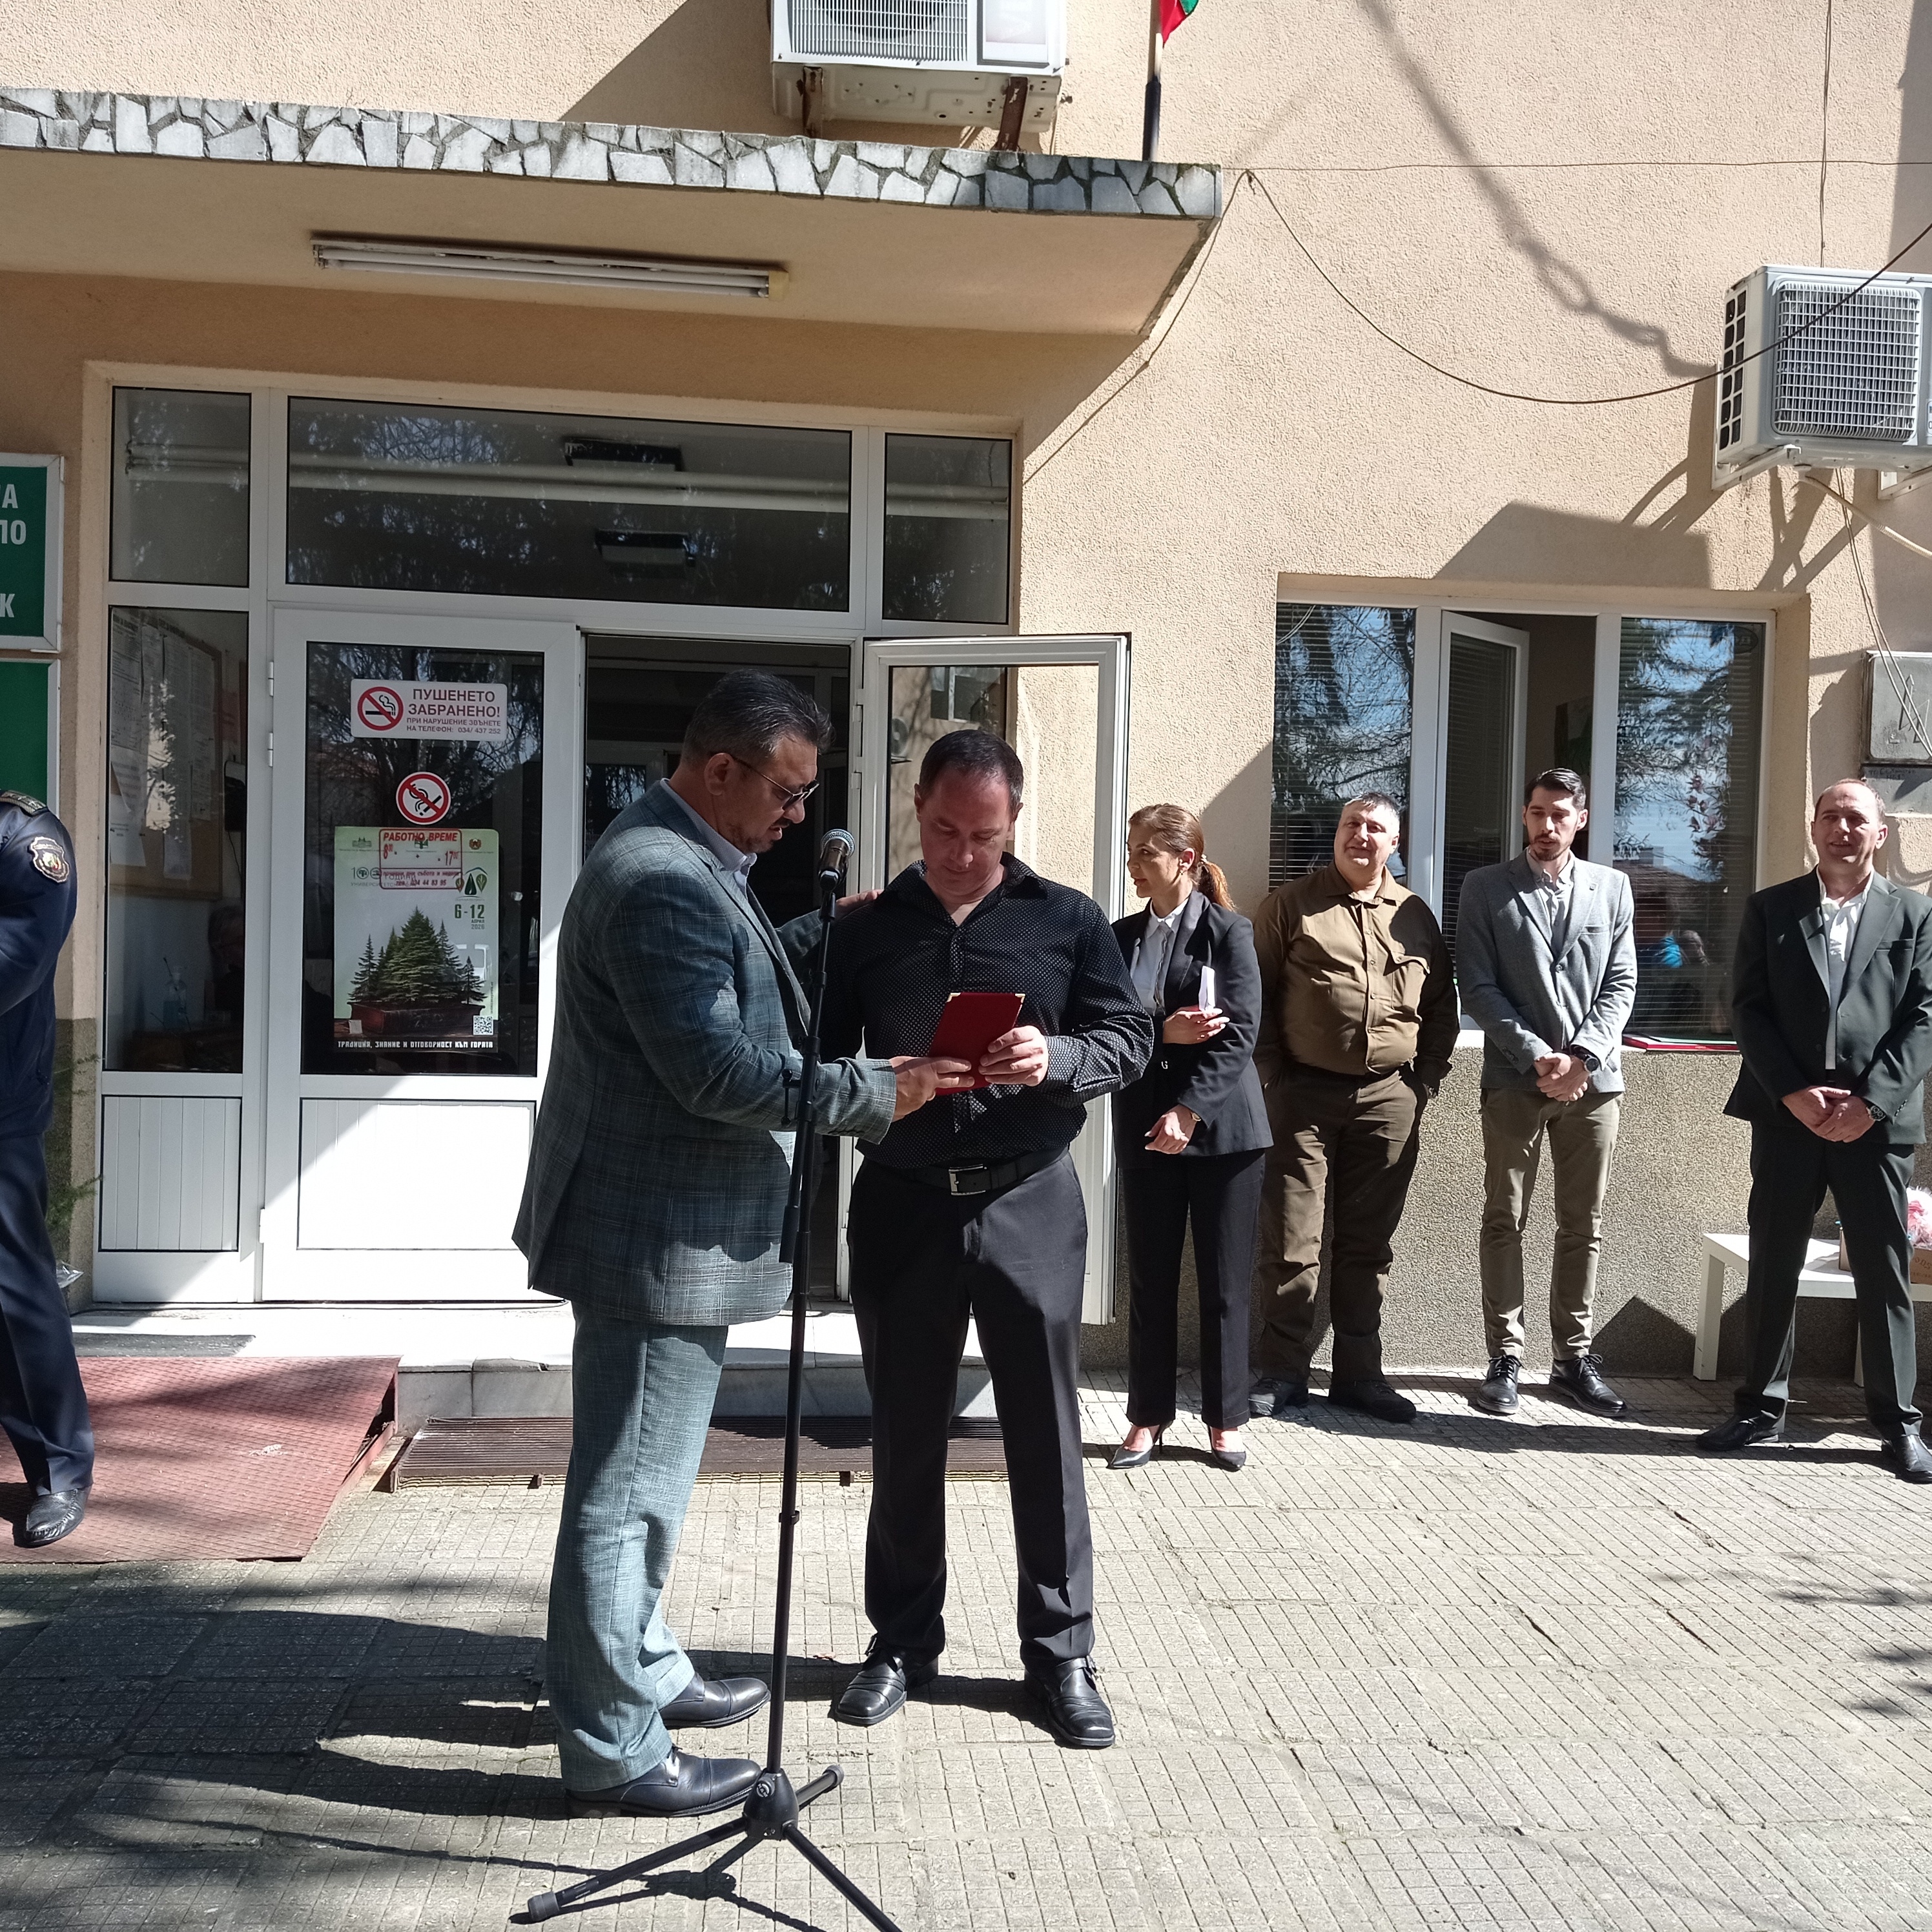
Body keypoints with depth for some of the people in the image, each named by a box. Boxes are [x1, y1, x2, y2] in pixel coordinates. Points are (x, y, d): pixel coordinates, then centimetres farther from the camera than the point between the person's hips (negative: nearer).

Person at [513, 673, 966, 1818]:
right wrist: (877, 1093, -19)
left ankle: (646, 1671, 39)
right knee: (630, 1490, 0)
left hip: (675, 1229, 11)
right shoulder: (659, 879, -21)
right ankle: (615, 1749, 13)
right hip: (658, 1237, -11)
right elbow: (718, 1071, -26)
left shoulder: (691, 865, 14)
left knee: (645, 1478, 22)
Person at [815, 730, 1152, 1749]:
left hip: (1028, 1203, -1)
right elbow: (822, 1060, 9)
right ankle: (903, 1637, 28)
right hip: (901, 1203, 1)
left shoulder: (1067, 920, 3)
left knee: (1045, 1430, 6)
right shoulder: (865, 930, 6)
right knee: (903, 1432, 12)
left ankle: (1061, 1650, 21)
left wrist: (1054, 1059, -18)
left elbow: (1130, 1035, 0)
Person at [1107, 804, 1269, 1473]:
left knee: (1225, 1282, 5)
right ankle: (1148, 1418, 17)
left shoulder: (1230, 931, -3)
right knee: (1150, 1279, 7)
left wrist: (1190, 1110, -17)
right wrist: (1164, 1032, -15)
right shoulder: (1121, 936, 8)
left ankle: (1224, 1420, 17)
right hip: (1145, 1126, 3)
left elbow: (1240, 1033, -10)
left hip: (1222, 1124, -3)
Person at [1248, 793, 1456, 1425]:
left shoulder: (1415, 916, 12)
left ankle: (1358, 1373, 18)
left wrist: (1425, 1081, 8)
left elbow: (1441, 1005, 17)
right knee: (1290, 1241, 0)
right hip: (1304, 1094, -3)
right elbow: (1255, 993, 2)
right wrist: (1272, 1074, -4)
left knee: (1368, 1243, 9)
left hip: (1389, 1100, 3)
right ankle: (1284, 1371, 11)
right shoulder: (1291, 905, 3)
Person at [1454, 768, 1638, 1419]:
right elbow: (1477, 986, -3)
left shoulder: (1613, 887, 10)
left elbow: (1621, 984, 5)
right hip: (1516, 1077, -2)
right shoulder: (1485, 888, 3)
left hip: (1594, 1078, 2)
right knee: (1504, 1222, 1)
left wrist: (1582, 1057, -9)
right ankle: (1505, 1358, 9)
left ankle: (1574, 1358, 16)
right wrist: (1537, 1055, -11)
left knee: (1584, 1225, 7)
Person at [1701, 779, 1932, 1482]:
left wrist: (1871, 1100, -12)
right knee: (1772, 1266, 6)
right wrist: (1794, 1092, -10)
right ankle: (1762, 1407, 16)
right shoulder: (1770, 909, 8)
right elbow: (1748, 1009, 1)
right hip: (1786, 1115, 1)